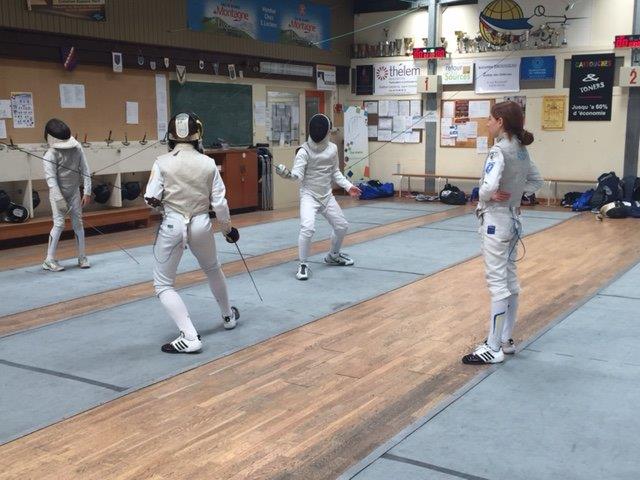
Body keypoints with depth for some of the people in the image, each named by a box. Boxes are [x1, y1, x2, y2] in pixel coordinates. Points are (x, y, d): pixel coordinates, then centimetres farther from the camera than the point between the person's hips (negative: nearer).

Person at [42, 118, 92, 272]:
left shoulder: (77, 148, -11)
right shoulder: (50, 155, -16)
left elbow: (85, 170, -8)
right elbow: (51, 179, -20)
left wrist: (87, 192, -10)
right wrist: (60, 200, -26)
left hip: (74, 192, 3)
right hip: (58, 194, -3)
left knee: (78, 224, 5)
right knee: (59, 224, -12)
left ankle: (82, 257, 14)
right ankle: (49, 260, -6)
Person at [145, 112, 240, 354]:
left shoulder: (163, 162, -10)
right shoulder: (208, 163, -4)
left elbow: (152, 200, -13)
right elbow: (219, 202, -3)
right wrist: (228, 228, 12)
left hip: (172, 225, -3)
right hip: (200, 224, 3)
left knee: (163, 286, 7)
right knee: (213, 270, 30)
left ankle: (190, 337, -8)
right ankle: (228, 316, 49)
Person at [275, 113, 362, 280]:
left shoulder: (332, 148, -2)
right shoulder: (304, 151, -18)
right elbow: (298, 175, -28)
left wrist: (348, 186, 2)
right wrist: (288, 174, -49)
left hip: (326, 196, 6)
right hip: (309, 195, -6)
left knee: (342, 226, 13)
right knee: (308, 228, -27)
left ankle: (333, 256, 38)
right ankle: (303, 264, -11)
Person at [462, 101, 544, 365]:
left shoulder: (499, 150, -19)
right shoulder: (521, 150, 7)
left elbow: (489, 186, -32)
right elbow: (537, 181, 20)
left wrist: (484, 198, -11)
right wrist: (513, 192, 9)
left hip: (496, 222, -9)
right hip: (512, 220, 9)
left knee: (497, 283, -5)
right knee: (510, 281, 15)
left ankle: (493, 348, 2)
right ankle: (506, 339, 26)